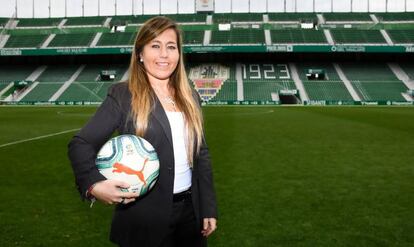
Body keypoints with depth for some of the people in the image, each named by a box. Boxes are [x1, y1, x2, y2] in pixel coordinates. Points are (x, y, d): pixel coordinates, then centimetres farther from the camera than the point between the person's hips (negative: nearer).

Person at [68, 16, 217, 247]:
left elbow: (201, 154, 9)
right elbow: (81, 144, -11)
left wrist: (209, 209, 6)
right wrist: (94, 184, -30)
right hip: (145, 215, -4)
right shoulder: (122, 96, -9)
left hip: (190, 210, 5)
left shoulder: (190, 97, 6)